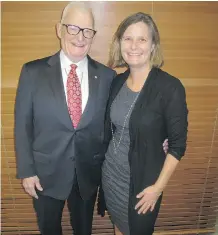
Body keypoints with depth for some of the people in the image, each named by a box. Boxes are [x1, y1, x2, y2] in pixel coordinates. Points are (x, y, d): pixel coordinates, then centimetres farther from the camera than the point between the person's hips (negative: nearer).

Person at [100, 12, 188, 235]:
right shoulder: (116, 82, -3)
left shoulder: (170, 87, -20)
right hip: (110, 174, 5)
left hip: (142, 181, -4)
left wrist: (158, 187, -14)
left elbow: (178, 144, -16)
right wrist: (103, 163, 5)